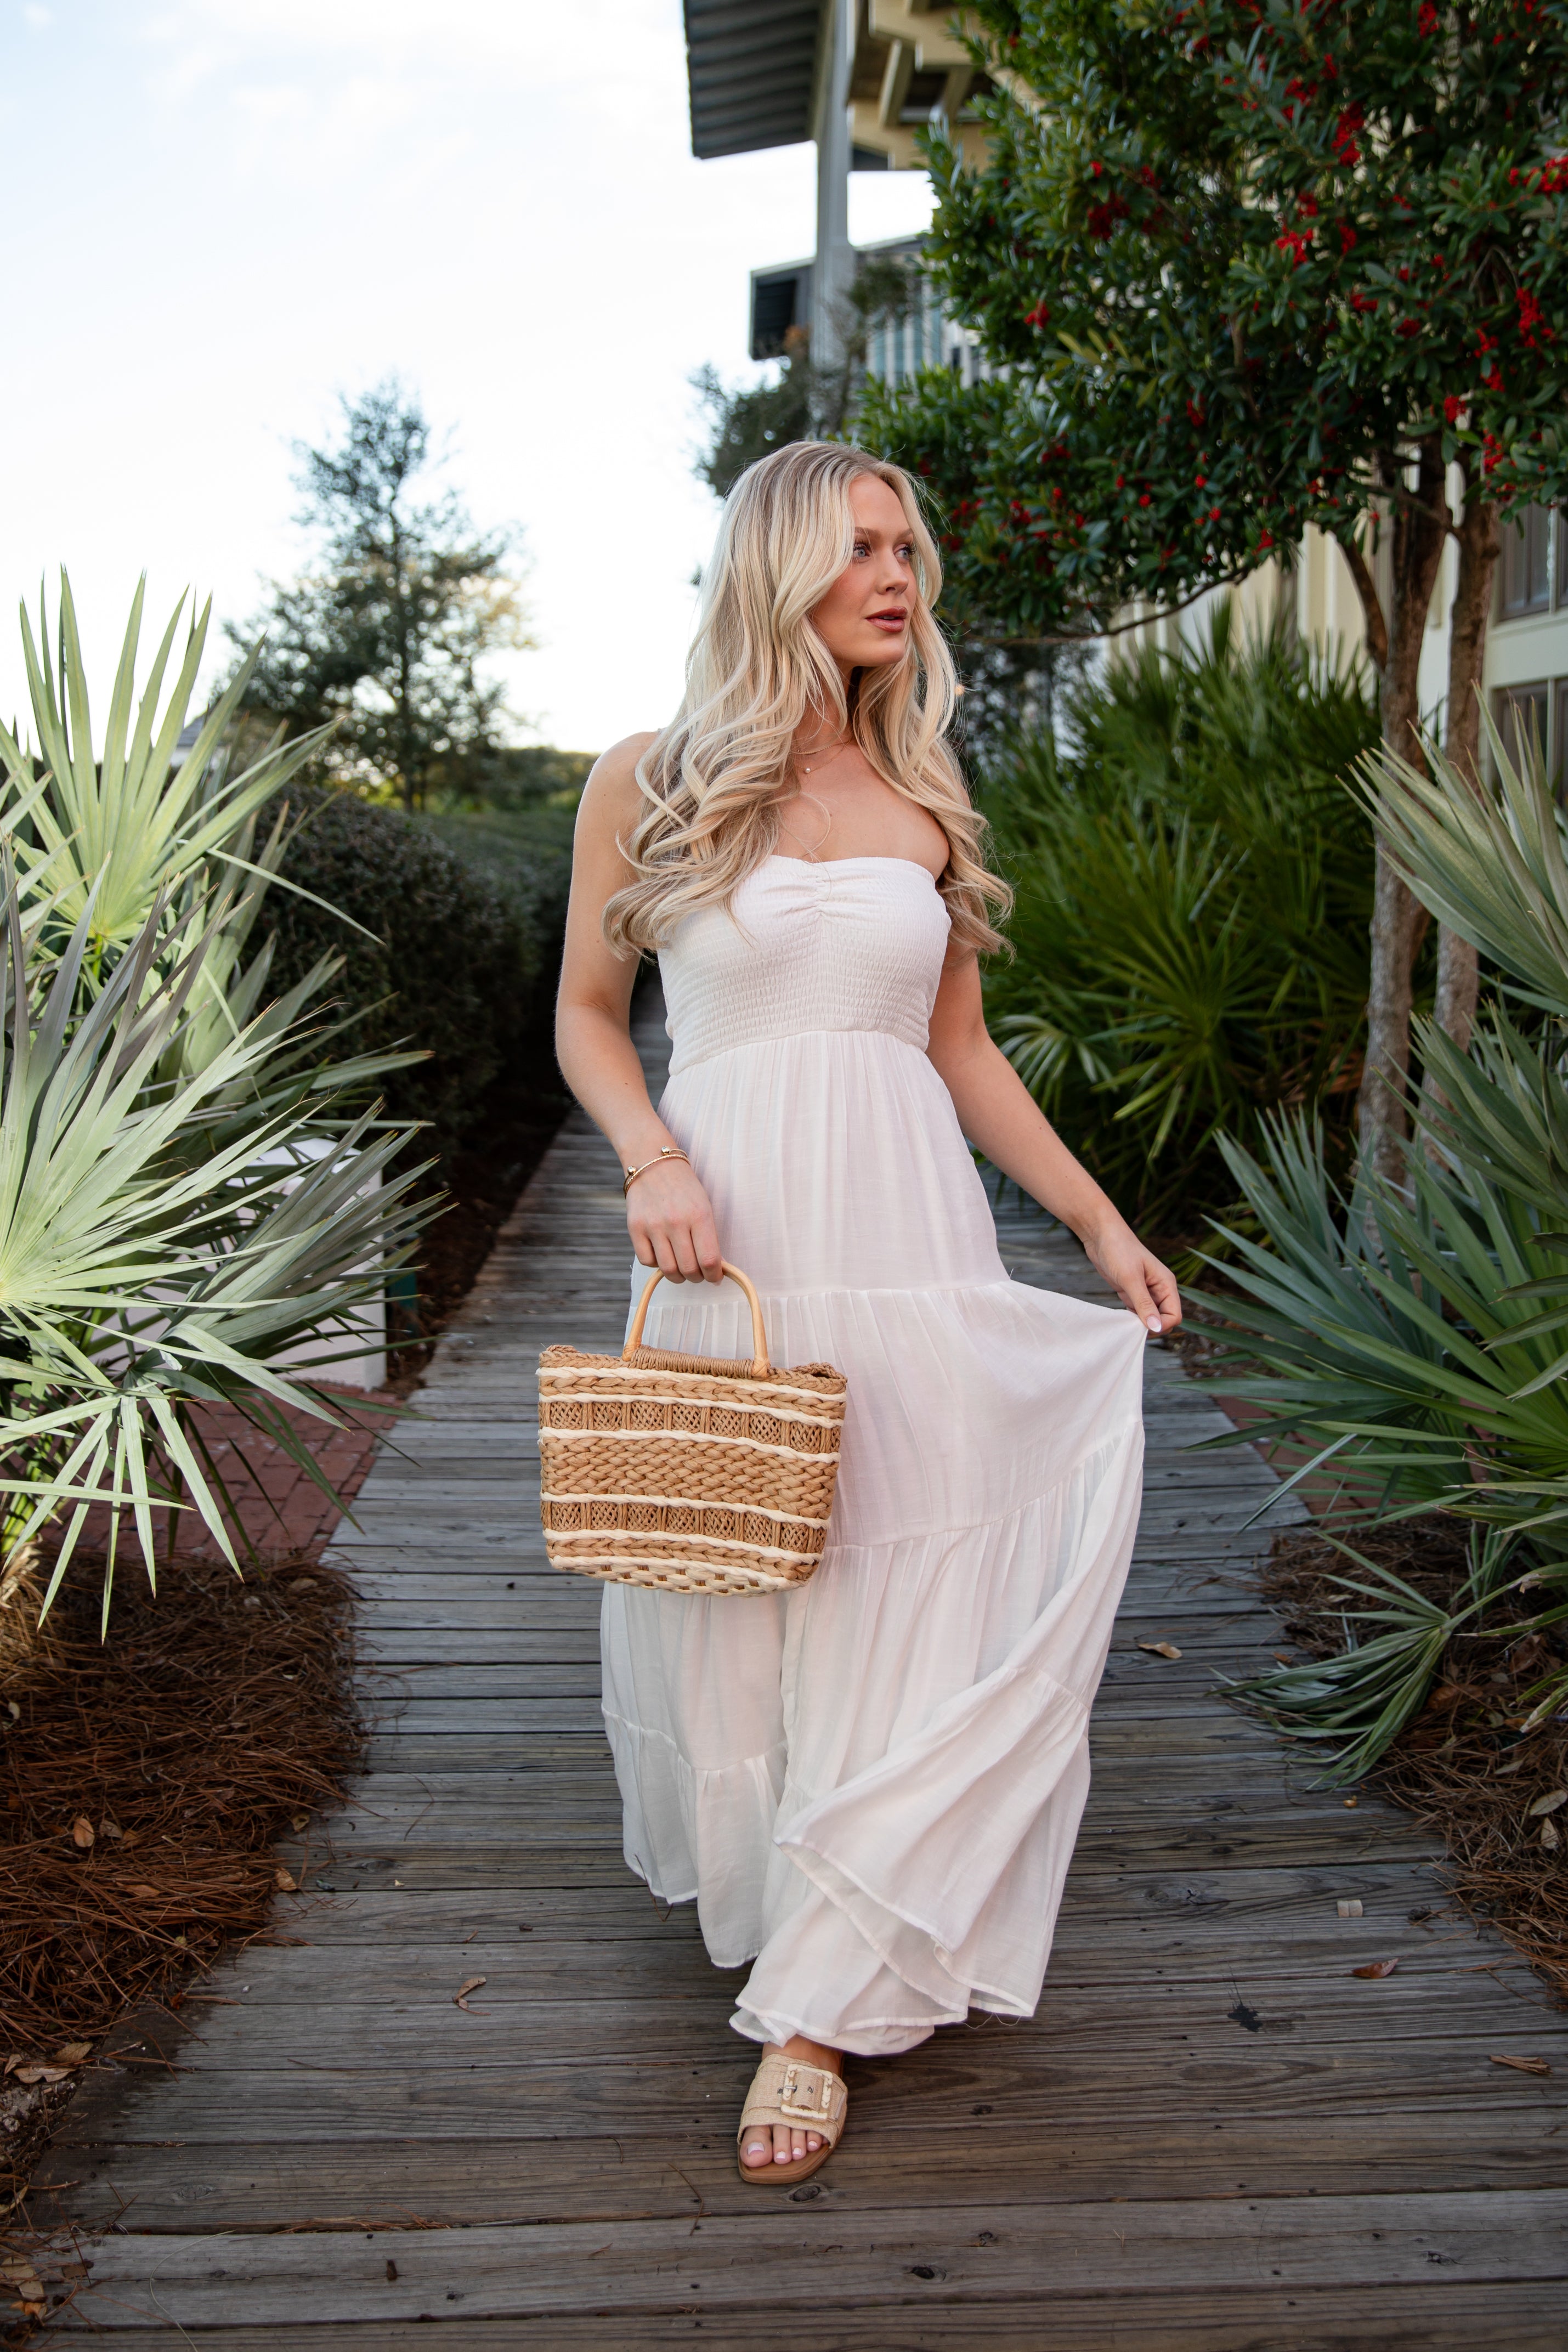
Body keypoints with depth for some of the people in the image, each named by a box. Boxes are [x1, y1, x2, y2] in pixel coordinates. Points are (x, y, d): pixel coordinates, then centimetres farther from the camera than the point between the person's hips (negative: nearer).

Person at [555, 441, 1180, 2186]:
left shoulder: (924, 803, 10)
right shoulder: (649, 782, 2)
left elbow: (962, 1049, 14)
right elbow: (587, 1012, 7)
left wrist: (1101, 1223, 10)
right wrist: (652, 1163, -12)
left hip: (909, 1252, 2)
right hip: (728, 1252, -2)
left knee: (894, 1614, 1)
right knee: (723, 1602, 9)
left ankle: (815, 2006, 12)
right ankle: (747, 1883, 38)